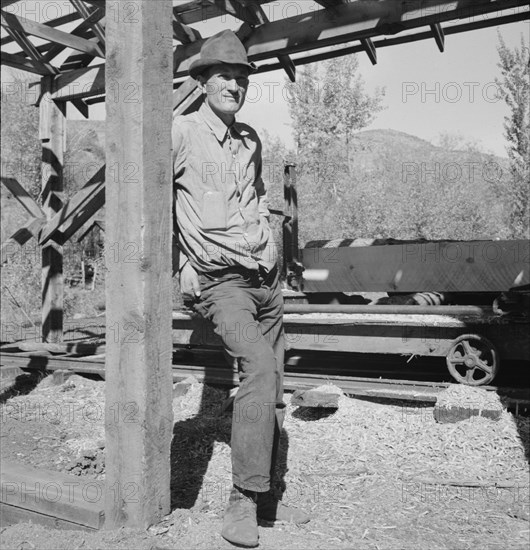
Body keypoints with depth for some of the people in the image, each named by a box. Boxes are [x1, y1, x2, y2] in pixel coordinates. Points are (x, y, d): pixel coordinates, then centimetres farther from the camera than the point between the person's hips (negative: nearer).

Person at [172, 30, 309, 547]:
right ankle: (242, 502, -15)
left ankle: (263, 495, 23)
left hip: (266, 277, 7)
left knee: (272, 390, 8)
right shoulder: (182, 131, -6)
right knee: (260, 369, -27)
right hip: (219, 281, -7)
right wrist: (178, 263, -4)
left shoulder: (250, 138, 14)